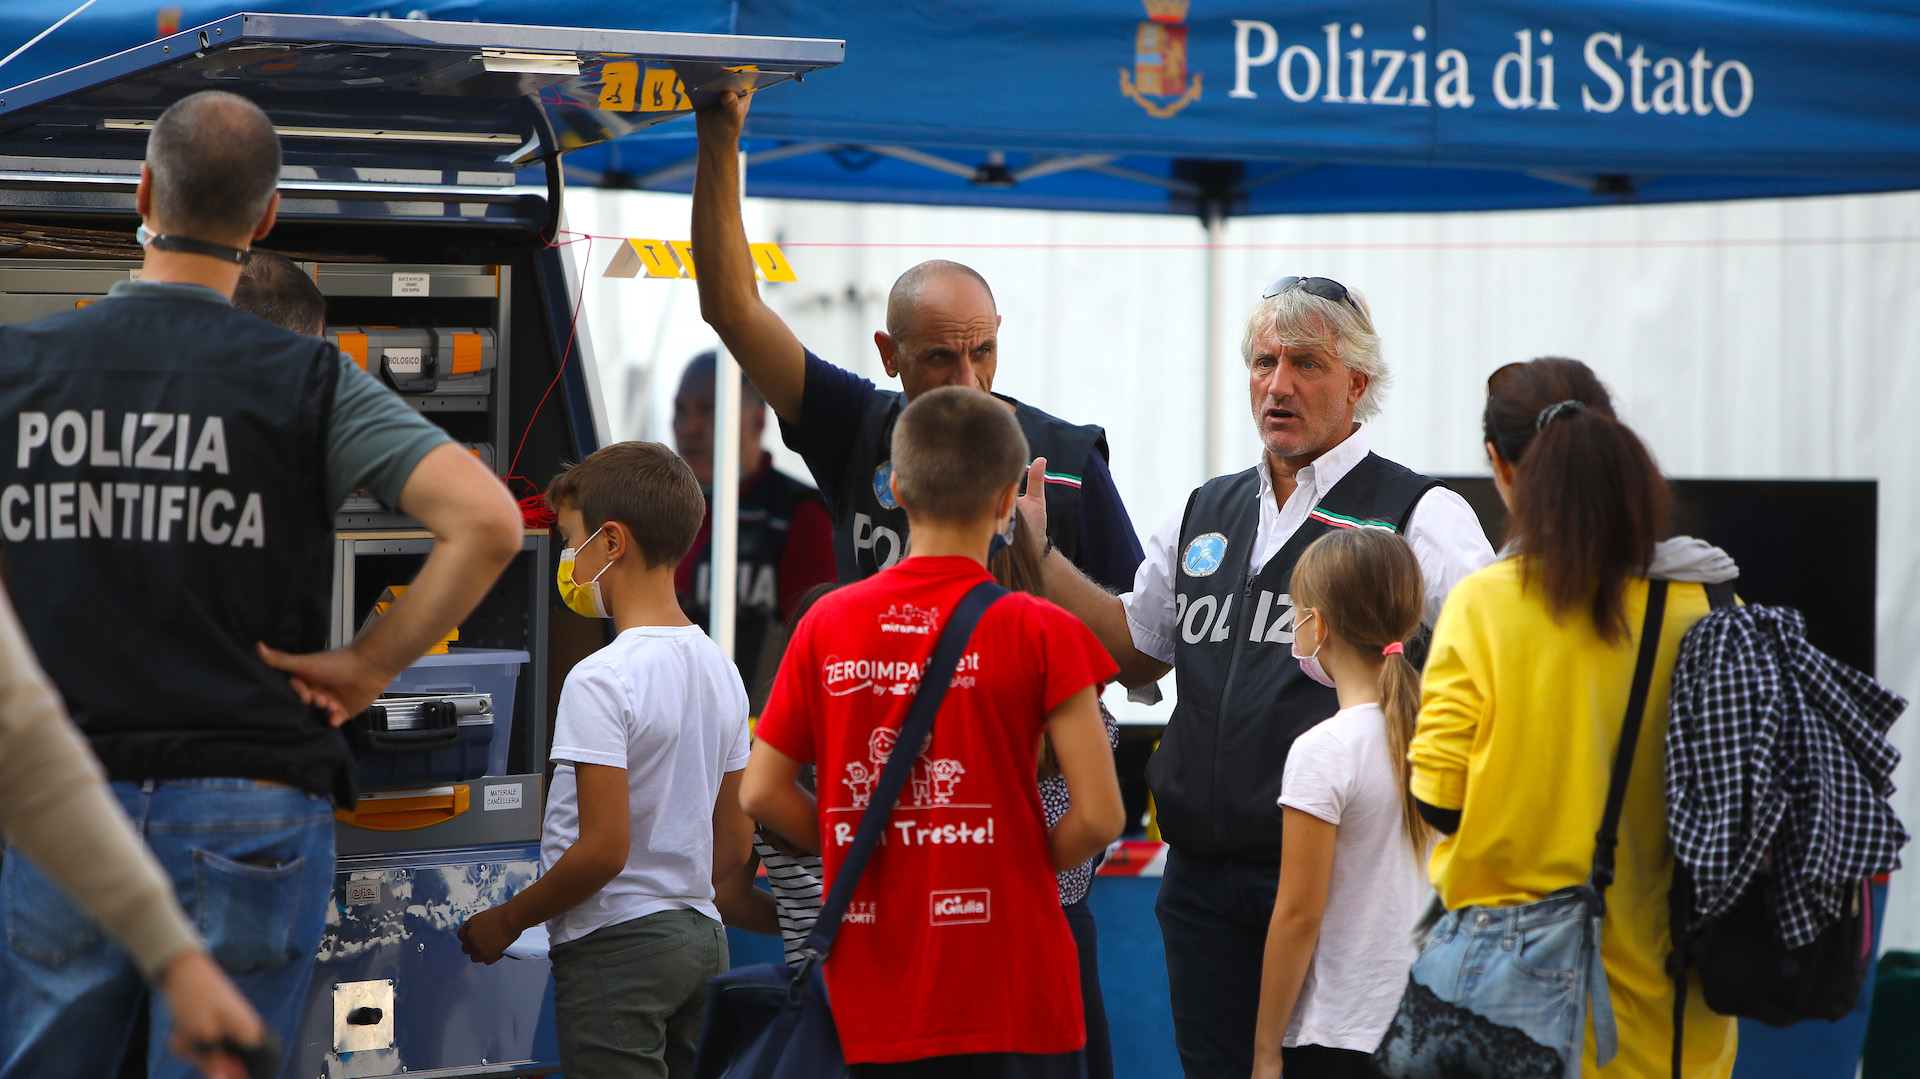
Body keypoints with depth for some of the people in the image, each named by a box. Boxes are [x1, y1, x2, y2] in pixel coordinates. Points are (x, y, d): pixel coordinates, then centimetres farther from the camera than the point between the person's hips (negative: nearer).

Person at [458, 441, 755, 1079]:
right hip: (703, 939, 8)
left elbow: (603, 851, -21)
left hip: (616, 947, -8)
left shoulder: (601, 681, -17)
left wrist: (506, 921, -8)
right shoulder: (721, 670, 9)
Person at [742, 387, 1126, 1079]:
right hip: (1009, 995, -4)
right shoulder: (1039, 631, -7)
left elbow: (761, 793, 5)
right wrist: (1022, 863, 7)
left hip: (871, 1000, 4)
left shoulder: (827, 624, 3)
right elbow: (1098, 816, -11)